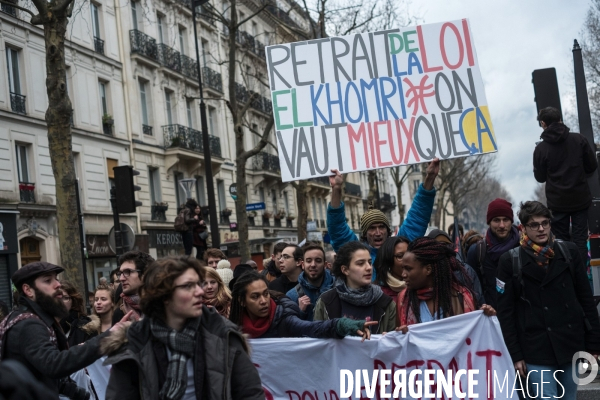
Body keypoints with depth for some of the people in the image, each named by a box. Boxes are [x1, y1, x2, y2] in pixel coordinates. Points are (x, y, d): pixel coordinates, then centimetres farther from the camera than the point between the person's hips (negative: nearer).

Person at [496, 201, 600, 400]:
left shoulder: (569, 252, 2)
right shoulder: (511, 261, -4)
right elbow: (505, 311, -3)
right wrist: (515, 354, -5)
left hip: (572, 344, 3)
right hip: (536, 350, -3)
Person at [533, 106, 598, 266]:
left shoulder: (541, 148, -10)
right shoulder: (579, 139, -6)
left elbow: (540, 178, -1)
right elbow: (592, 167, 2)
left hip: (557, 201, -1)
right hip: (580, 198, 1)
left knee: (561, 240, 10)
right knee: (580, 238, 9)